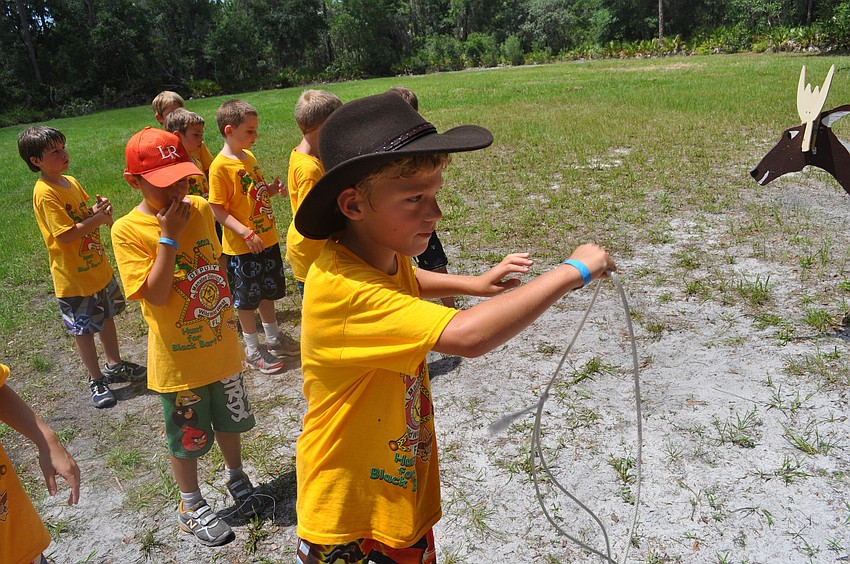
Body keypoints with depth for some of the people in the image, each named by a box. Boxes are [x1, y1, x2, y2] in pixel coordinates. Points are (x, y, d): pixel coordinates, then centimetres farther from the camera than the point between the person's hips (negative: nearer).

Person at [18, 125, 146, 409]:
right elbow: (65, 234, -27)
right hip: (74, 276, -8)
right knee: (84, 329, 7)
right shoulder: (45, 194, -21)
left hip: (98, 266, 8)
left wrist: (99, 209, -6)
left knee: (107, 316, 20)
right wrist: (98, 218, -24)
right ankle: (96, 380, 22)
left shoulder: (71, 182, 5)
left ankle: (114, 365, 38)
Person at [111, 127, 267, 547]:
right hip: (178, 358, -4)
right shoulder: (128, 230, -17)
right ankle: (191, 506, 37)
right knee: (186, 437, 14)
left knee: (230, 420, 22)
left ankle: (236, 477, 47)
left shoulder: (201, 209, -4)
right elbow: (156, 295, -25)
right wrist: (169, 237, -28)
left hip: (221, 346, 4)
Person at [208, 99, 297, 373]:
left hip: (268, 238, 8)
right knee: (247, 298, 7)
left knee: (268, 290, 20)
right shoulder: (220, 166, -18)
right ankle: (252, 350, 23)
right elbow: (217, 209, -19)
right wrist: (246, 233, -26)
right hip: (242, 247, -7)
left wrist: (271, 189, -1)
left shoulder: (249, 156, 6)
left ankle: (273, 337, 37)